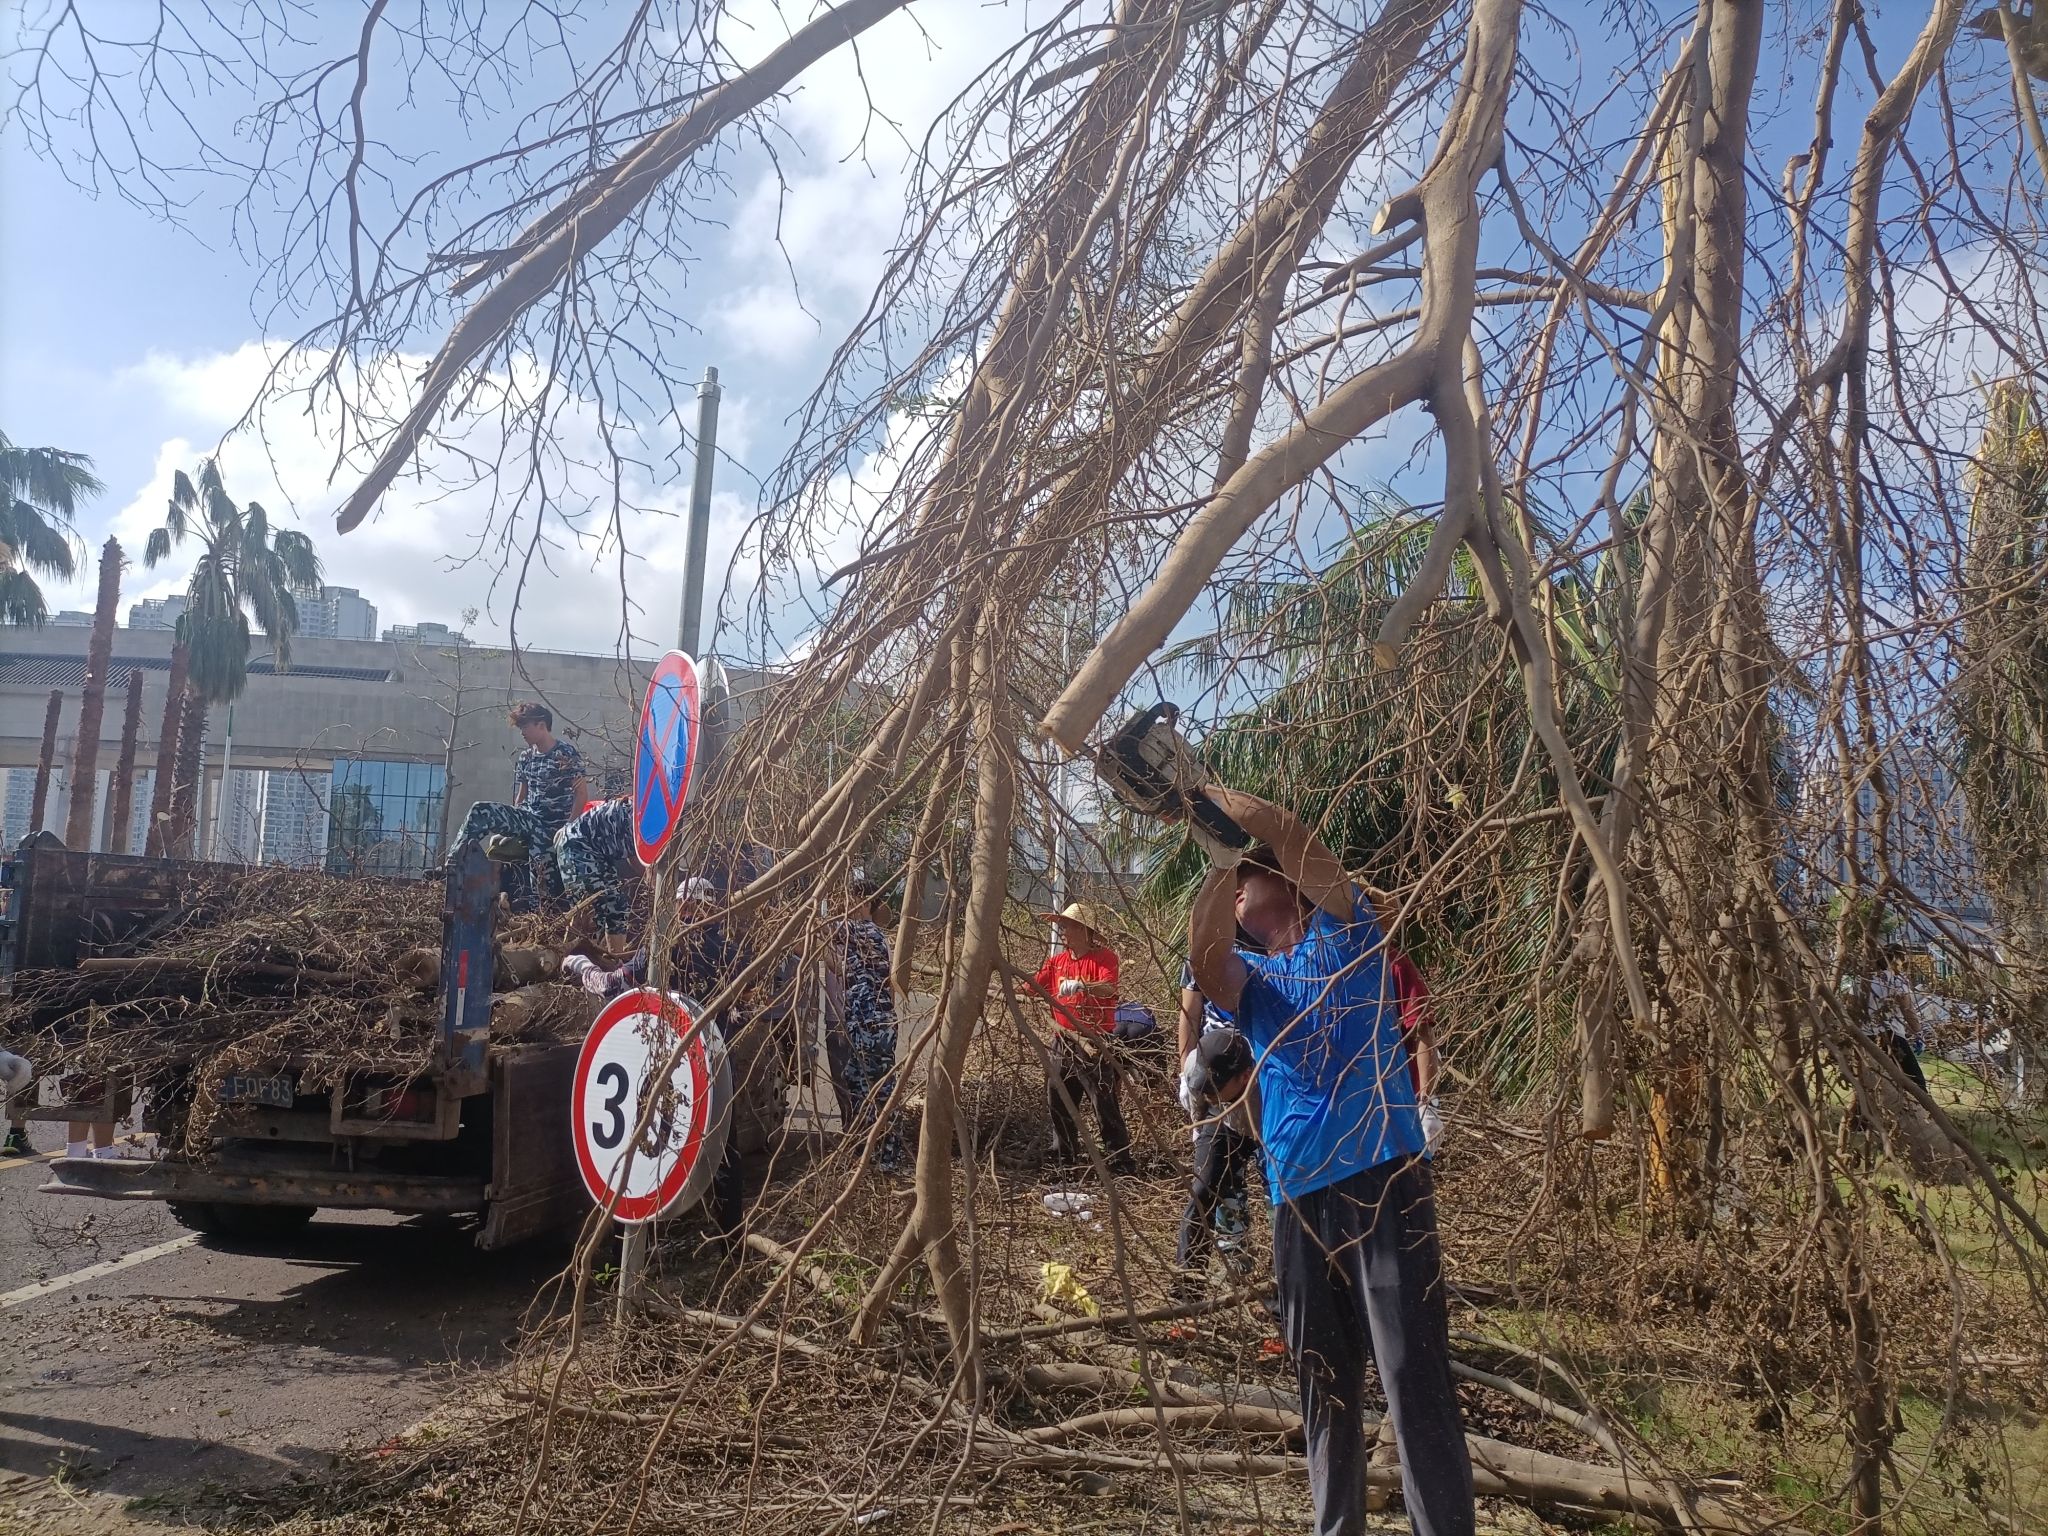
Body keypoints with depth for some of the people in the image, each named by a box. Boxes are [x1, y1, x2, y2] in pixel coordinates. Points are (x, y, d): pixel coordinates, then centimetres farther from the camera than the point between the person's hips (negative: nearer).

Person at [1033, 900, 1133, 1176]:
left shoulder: (1103, 957, -10)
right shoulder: (1058, 960, 11)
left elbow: (1109, 989, -27)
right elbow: (1032, 987, 9)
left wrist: (1081, 985, -43)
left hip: (1094, 1043, -7)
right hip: (1063, 1042, 7)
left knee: (1106, 1106, -8)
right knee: (1060, 1104, 12)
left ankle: (1121, 1163, -3)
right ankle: (1068, 1162, 25)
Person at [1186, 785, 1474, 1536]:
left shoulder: (1343, 930, 9)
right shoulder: (1248, 980, 18)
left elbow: (1297, 837, -6)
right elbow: (1201, 955, -6)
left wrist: (1213, 794, 0)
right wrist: (1216, 855, -12)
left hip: (1381, 1174, -5)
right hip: (1298, 1195, 5)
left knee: (1412, 1374, -7)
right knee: (1323, 1383, 13)